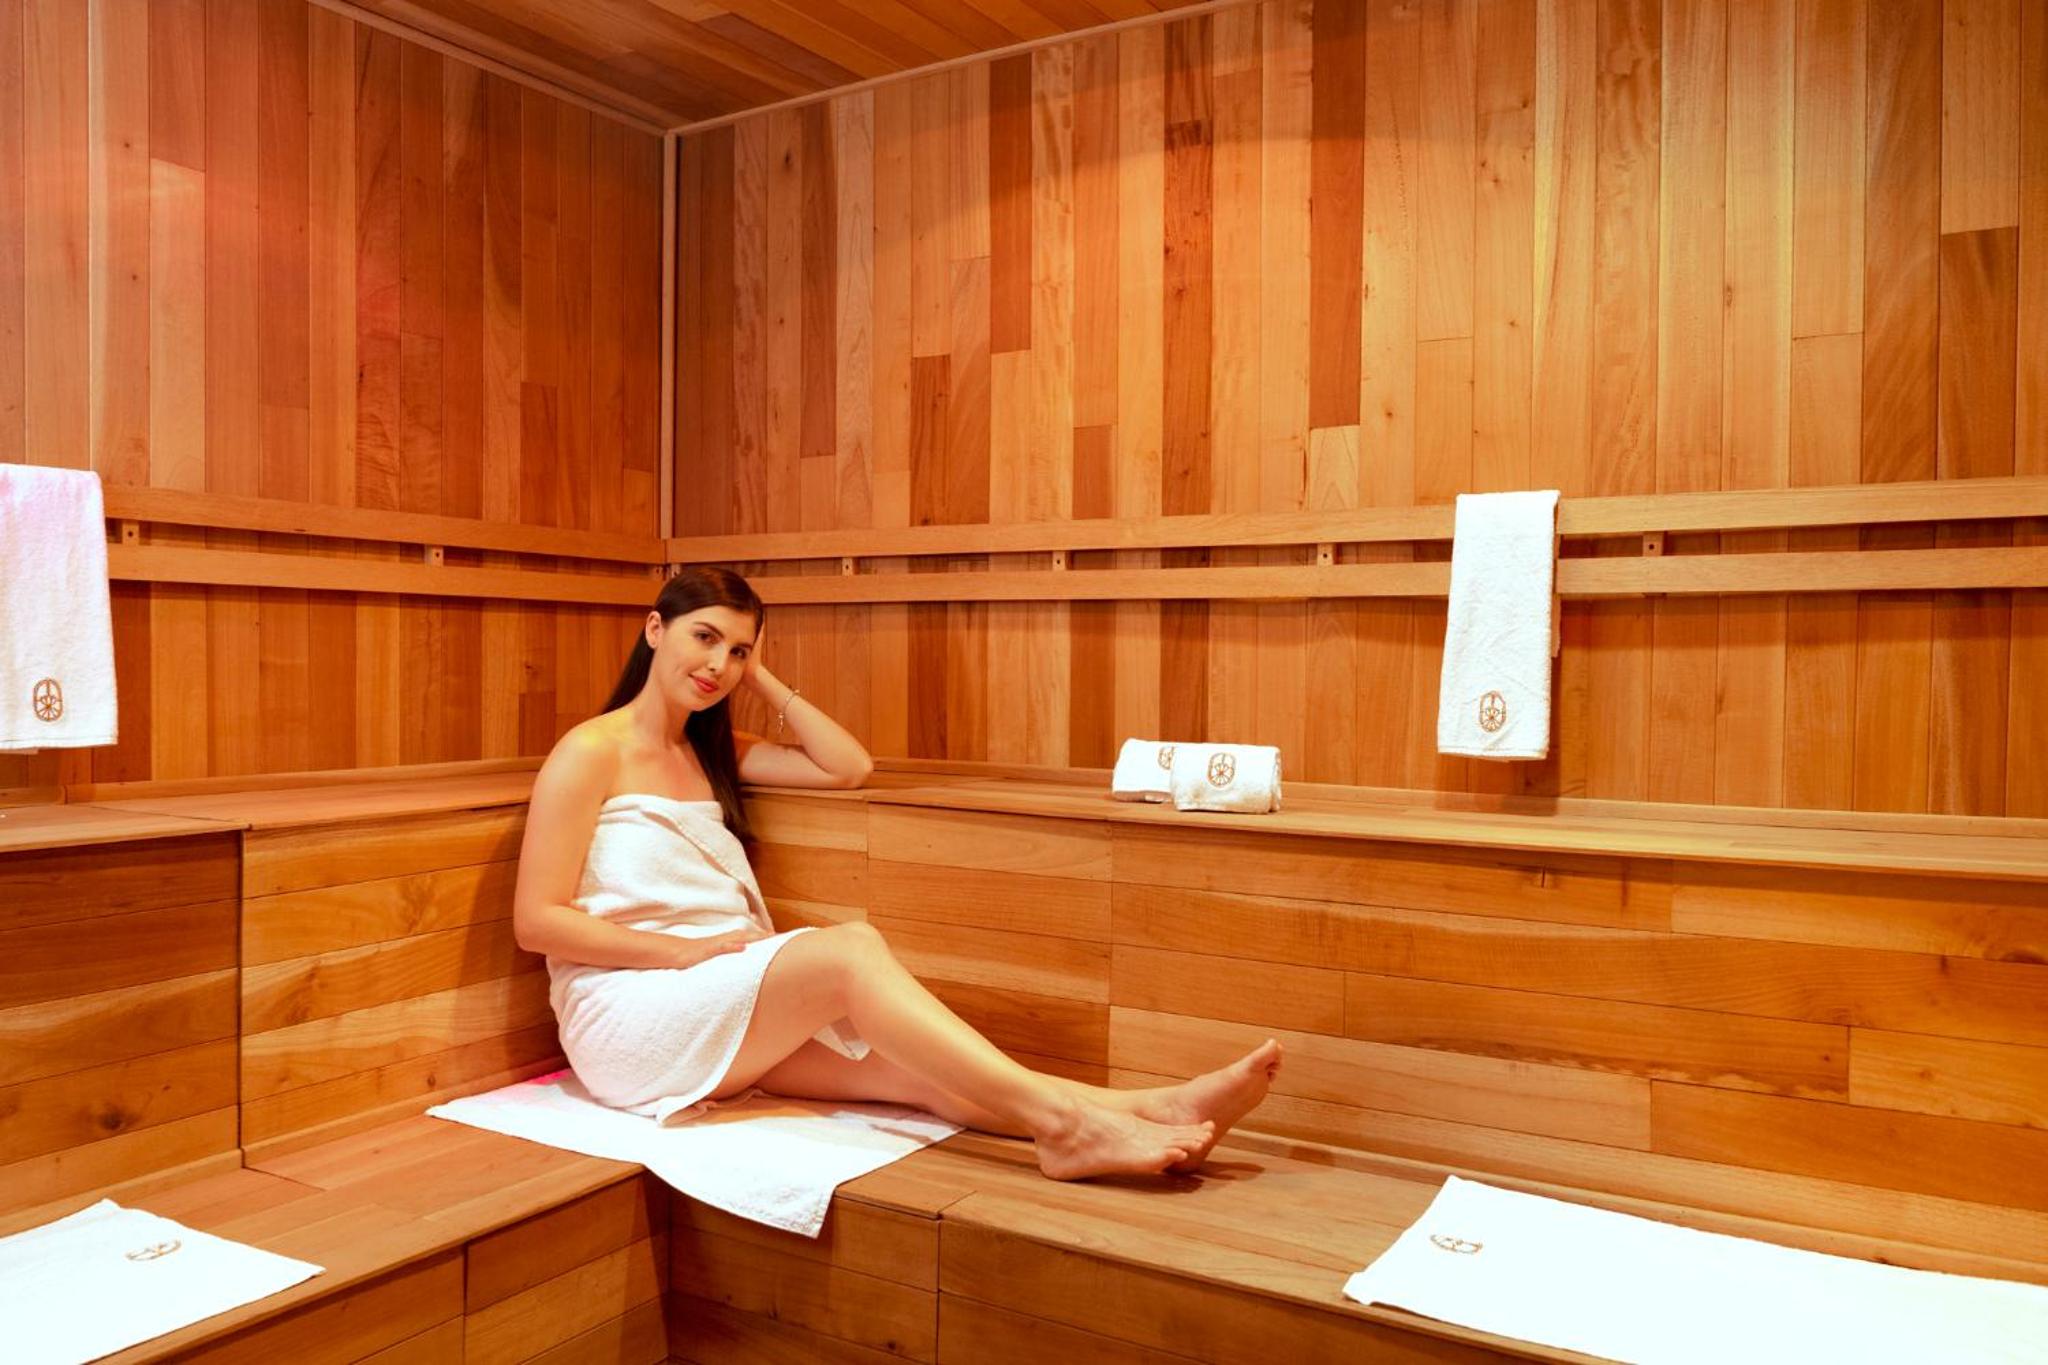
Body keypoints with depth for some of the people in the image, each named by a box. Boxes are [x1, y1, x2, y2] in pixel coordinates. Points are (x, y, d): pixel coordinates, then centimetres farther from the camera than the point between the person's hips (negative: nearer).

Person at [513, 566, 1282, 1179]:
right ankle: (1061, 1121, -41)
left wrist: (763, 680, 9)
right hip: (627, 1020, -6)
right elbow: (535, 921, -9)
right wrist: (687, 948, -16)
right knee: (849, 948, -31)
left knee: (917, 1066, -20)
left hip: (730, 1023, 7)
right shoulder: (590, 754, -3)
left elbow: (848, 768, 11)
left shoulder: (710, 752, 20)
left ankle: (1148, 1109, -37)